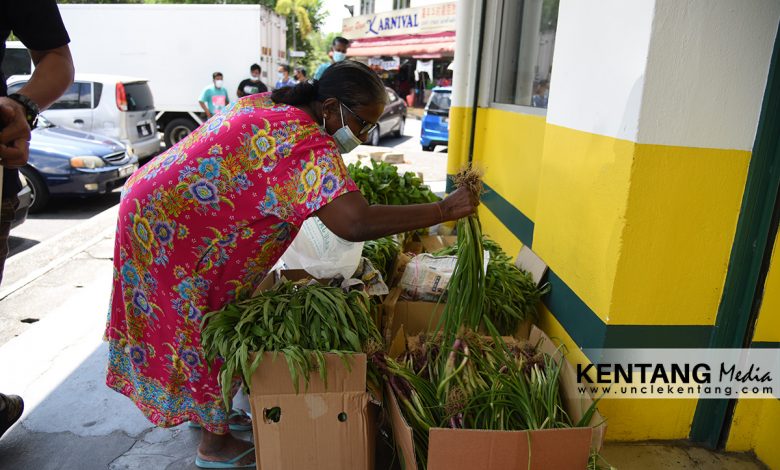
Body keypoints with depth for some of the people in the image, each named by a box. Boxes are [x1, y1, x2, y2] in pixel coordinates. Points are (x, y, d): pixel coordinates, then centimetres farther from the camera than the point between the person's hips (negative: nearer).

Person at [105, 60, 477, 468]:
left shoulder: (267, 105, 4)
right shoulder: (307, 143, -26)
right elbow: (356, 224, -38)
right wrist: (444, 210, -28)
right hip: (168, 226, -10)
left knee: (192, 324, 21)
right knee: (203, 331, 4)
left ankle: (207, 412, 40)